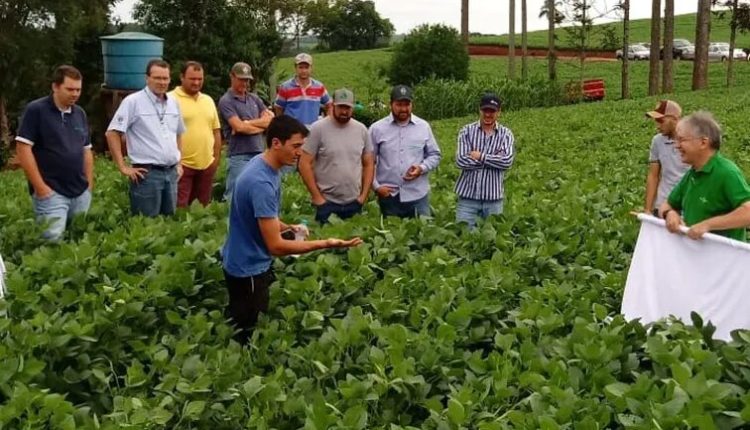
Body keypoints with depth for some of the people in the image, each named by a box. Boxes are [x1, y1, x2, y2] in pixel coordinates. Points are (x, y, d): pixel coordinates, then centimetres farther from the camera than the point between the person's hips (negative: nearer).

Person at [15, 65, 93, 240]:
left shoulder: (80, 114, 12)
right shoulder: (36, 110, -7)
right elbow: (23, 149, -12)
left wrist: (89, 185, 10)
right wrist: (40, 187, -15)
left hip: (81, 192, 6)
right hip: (51, 192, -6)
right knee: (53, 240, -10)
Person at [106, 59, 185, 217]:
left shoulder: (173, 102, 11)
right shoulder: (133, 101, -8)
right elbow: (112, 133, -10)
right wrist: (123, 167, -12)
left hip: (171, 172, 6)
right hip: (147, 173, -6)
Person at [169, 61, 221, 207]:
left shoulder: (208, 100, 14)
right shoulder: (171, 99, -6)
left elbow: (216, 131, 18)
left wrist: (216, 157, 12)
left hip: (207, 164, 6)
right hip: (182, 164, -6)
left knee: (203, 208, 13)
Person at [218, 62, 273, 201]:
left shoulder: (254, 98, 15)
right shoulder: (226, 101, -4)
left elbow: (273, 120, 5)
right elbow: (239, 127, -15)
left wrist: (248, 123, -7)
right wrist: (262, 124, -1)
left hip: (259, 154, 6)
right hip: (239, 157, -6)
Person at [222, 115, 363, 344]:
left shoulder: (266, 166, 0)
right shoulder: (261, 182, -30)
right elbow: (276, 246, -30)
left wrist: (287, 227, 0)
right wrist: (326, 244, -31)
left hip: (253, 263, 9)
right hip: (248, 269, -9)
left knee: (252, 329, 21)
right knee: (248, 335, 6)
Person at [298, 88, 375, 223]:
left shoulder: (362, 130, 4)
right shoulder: (318, 129, -8)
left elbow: (369, 164, 10)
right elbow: (305, 164, -8)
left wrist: (364, 195, 3)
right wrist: (317, 197, -10)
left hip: (354, 203, 4)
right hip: (326, 202, -4)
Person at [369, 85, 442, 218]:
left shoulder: (424, 126, 5)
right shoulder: (377, 128, 0)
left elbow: (434, 155, 10)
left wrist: (422, 168, -9)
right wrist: (376, 186, -6)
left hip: (418, 195, 1)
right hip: (389, 196, -1)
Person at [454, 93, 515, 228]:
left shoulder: (506, 134, 2)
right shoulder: (467, 131, -1)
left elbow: (507, 161, -13)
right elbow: (461, 160, -13)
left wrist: (481, 156, -13)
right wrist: (495, 160, -11)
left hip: (493, 197, 1)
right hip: (468, 195, -1)